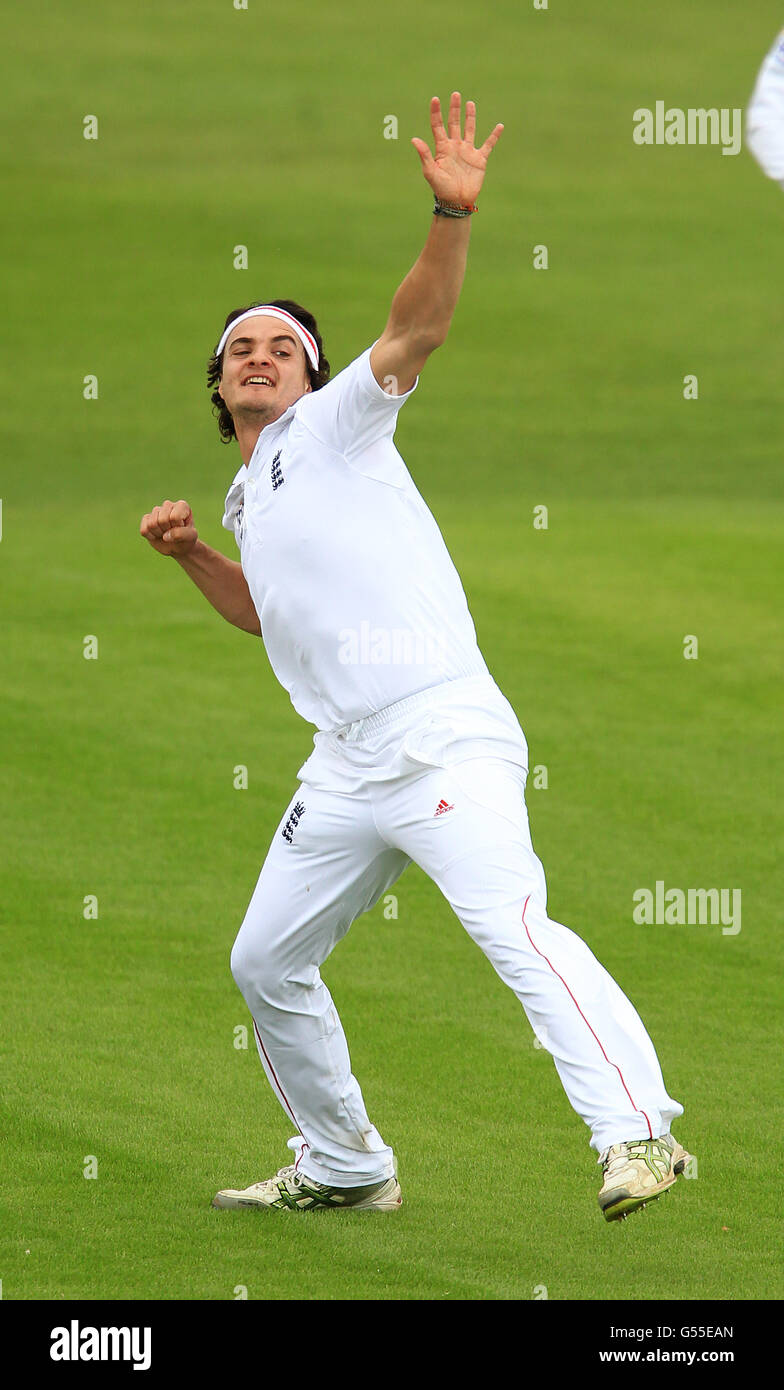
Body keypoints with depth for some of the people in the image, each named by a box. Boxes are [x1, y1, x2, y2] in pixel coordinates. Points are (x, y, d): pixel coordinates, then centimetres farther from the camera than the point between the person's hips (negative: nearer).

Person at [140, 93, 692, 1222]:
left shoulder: (333, 426, 3)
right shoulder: (252, 493, 24)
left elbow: (418, 329, -14)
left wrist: (454, 217, -29)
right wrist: (191, 554, 22)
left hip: (444, 736, -9)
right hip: (347, 767, 9)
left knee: (515, 927, -27)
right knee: (267, 964, 17)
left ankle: (637, 1131, -39)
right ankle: (344, 1169, 31)